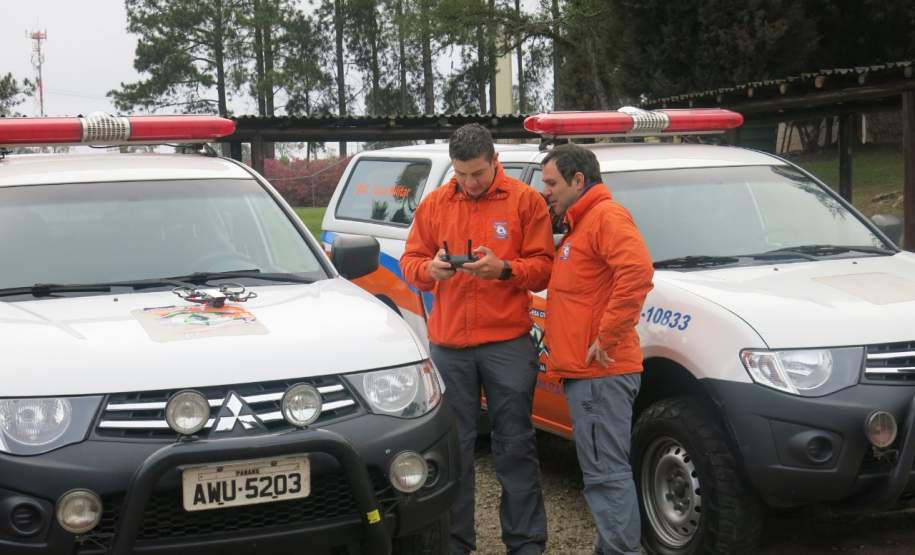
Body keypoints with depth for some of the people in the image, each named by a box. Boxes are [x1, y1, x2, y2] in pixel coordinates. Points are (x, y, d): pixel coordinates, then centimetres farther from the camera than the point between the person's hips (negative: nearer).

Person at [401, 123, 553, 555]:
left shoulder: (525, 201, 1)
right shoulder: (434, 204, 10)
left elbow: (542, 267, -2)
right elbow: (410, 262, 11)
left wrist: (503, 269, -19)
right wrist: (429, 269, -12)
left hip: (508, 344, -2)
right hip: (448, 345, 3)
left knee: (515, 446, 3)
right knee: (454, 446, 7)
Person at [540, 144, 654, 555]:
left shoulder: (607, 217, -10)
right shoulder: (580, 225, 22)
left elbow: (637, 273, -26)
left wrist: (607, 337, -24)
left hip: (600, 372, -10)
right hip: (583, 371, 10)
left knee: (607, 473, -9)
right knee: (604, 471, 14)